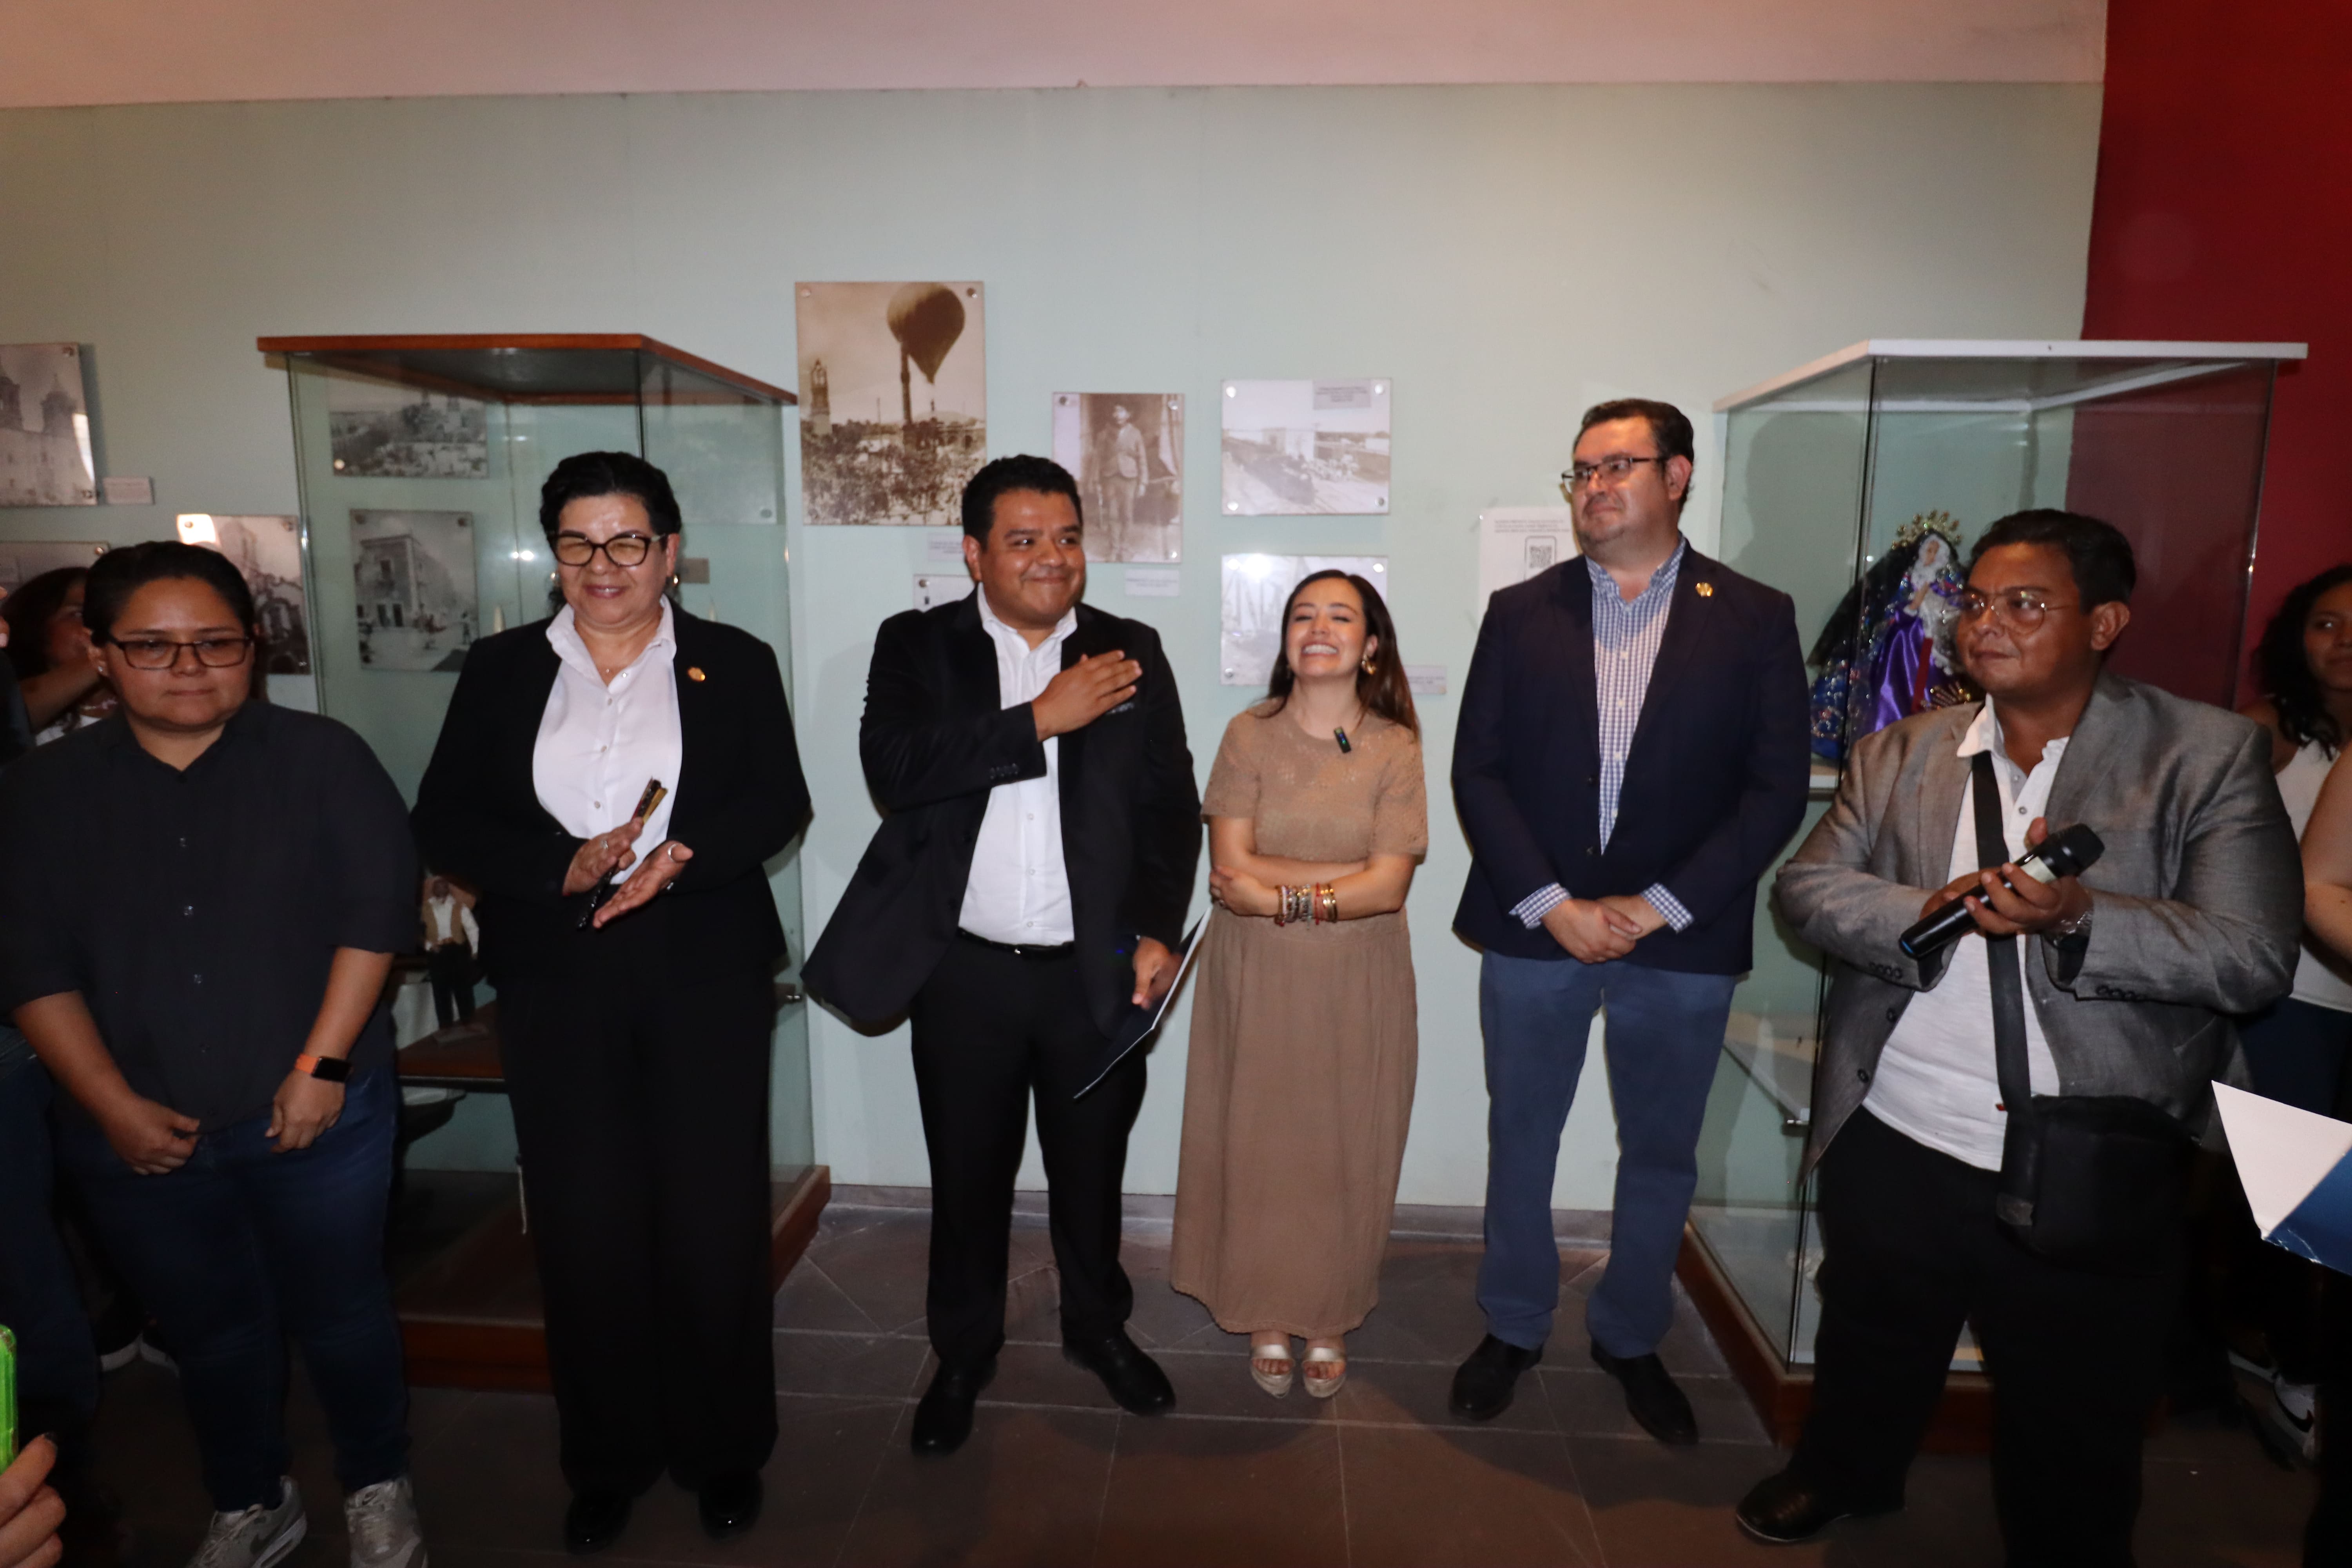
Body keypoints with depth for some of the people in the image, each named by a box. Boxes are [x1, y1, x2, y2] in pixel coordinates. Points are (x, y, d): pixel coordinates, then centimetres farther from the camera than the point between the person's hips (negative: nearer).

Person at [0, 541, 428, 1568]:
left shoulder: (321, 758, -5)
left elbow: (377, 911, -10)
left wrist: (322, 1068, -14)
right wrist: (114, 1106, -8)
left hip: (314, 1116, -2)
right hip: (138, 1138, 3)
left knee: (340, 1311, 10)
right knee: (209, 1330, 19)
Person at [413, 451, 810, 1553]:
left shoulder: (735, 665, 3)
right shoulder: (502, 670, 7)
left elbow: (779, 805, -4)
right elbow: (444, 822, 1)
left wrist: (677, 857, -22)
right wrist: (566, 867, -16)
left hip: (707, 978, -1)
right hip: (555, 986, 2)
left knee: (713, 1219, 6)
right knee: (583, 1225, 10)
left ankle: (723, 1448, 29)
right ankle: (607, 1458, 32)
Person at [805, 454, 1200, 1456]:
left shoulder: (1131, 652, 2)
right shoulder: (917, 646, -2)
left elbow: (1171, 804, 2)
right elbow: (893, 767, -19)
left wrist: (1157, 931, -8)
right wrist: (1042, 719, -23)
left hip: (1097, 973, 1)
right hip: (965, 972, -1)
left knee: (1092, 1171, 18)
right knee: (968, 1178, 15)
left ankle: (1097, 1326, 44)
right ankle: (962, 1353, 39)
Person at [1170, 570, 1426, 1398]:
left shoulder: (1396, 749, -4)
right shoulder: (1250, 734, -4)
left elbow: (1388, 887, -12)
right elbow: (1231, 873, -12)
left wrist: (1278, 890, -17)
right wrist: (1348, 874, -15)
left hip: (1356, 988, 0)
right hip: (1256, 982, 0)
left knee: (1343, 1152, 11)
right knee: (1254, 1144, 9)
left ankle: (1329, 1320, 33)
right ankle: (1267, 1318, 31)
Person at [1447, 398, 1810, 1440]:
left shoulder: (1754, 619, 1)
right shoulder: (1521, 612, 4)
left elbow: (1775, 789, -4)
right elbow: (1478, 771, -1)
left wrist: (1655, 908, -12)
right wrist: (1552, 905, -11)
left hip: (1681, 938, 0)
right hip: (1533, 924, 1)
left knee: (1661, 1155, 14)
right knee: (1519, 1140, 12)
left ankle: (1631, 1337, 37)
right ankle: (1513, 1327, 34)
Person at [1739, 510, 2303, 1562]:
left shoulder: (2211, 756, -6)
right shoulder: (1899, 754, 3)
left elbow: (2253, 957, -13)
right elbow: (1806, 886, -4)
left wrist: (2080, 918, -30)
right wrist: (1922, 912, -23)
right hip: (1890, 1147, 3)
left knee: (2073, 1434, 18)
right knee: (1870, 1351, 26)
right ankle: (1845, 1474, 54)